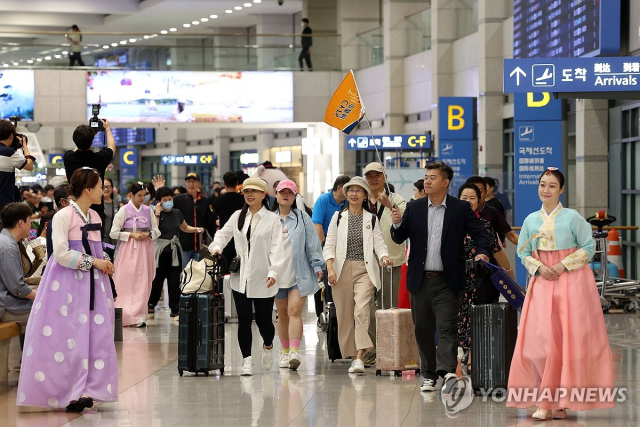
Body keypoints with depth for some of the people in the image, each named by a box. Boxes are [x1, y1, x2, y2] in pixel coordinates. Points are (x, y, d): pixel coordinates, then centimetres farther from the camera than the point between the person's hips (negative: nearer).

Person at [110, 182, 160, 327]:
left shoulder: (148, 210, 8)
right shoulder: (124, 211, -3)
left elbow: (156, 231, 13)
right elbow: (114, 233, -6)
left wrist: (148, 234, -8)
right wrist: (132, 235, -13)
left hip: (145, 249, 4)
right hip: (128, 249, -3)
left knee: (142, 283, 2)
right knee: (127, 283, -5)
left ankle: (139, 316, 6)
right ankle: (126, 316, 0)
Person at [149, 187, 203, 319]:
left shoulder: (177, 213, 9)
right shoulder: (156, 214, -5)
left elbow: (185, 227, 25)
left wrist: (196, 229, 8)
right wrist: (157, 213, -18)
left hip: (175, 251, 4)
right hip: (160, 250, -4)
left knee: (174, 281, 3)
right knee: (157, 279, 2)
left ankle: (174, 310, 6)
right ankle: (151, 306, 20)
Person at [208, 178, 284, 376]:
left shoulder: (272, 219, 0)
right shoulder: (238, 216, 10)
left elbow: (276, 248, -6)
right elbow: (224, 233, 19)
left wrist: (274, 272, -18)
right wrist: (217, 247, -3)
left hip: (262, 280, -3)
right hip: (240, 278, 3)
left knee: (263, 320, 3)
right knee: (244, 320, -1)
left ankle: (268, 346, 34)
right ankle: (247, 360, 5)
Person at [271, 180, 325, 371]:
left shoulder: (302, 218, 5)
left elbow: (312, 243, 2)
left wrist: (317, 266, -5)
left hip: (299, 275, -2)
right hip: (277, 275, 2)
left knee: (294, 311, -14)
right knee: (282, 314, 10)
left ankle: (294, 351, -23)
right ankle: (285, 352, 21)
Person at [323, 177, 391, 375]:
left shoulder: (371, 219, 9)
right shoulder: (338, 217, 10)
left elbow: (379, 243, 3)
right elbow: (329, 245, 6)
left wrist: (384, 256, -19)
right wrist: (330, 268, -8)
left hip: (364, 269, -2)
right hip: (342, 269, 2)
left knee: (361, 310, -20)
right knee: (344, 313, 2)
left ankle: (360, 357, -25)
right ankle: (351, 356, 13)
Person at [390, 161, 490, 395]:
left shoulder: (461, 209, 1)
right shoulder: (414, 208, 8)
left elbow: (479, 233, 4)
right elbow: (399, 239, 7)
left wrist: (481, 252, -15)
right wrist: (397, 224, -14)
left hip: (447, 281, -3)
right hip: (420, 279, 3)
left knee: (447, 327, -13)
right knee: (423, 329, 8)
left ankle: (447, 371, -24)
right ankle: (428, 375, 18)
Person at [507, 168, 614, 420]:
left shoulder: (572, 217, -4)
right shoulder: (531, 220, 7)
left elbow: (588, 248, -3)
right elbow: (523, 252, 12)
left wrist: (564, 265, -12)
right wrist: (538, 267, -6)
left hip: (572, 283, -3)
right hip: (542, 283, 3)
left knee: (569, 341, -3)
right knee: (540, 340, -5)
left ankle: (561, 402, 2)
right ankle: (545, 402, 0)